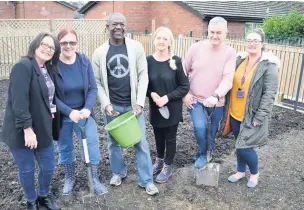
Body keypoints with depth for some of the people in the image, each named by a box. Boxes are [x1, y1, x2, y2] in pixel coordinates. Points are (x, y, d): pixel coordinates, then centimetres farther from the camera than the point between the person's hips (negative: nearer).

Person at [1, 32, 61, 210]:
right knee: (27, 170, 12)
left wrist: (53, 125, 11)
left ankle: (44, 196, 40)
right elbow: (19, 100, -24)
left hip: (43, 129, 7)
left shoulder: (48, 70, 9)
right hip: (22, 131, -7)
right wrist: (27, 128, -25)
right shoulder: (23, 66, -16)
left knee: (49, 167, 14)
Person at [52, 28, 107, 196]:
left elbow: (93, 88, -5)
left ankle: (94, 179, 18)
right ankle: (69, 178, 36)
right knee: (65, 148, 14)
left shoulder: (85, 61, -7)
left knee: (92, 143, -2)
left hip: (83, 112, 1)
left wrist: (87, 108, -20)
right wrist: (69, 111, -23)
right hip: (61, 115, -1)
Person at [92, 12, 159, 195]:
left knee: (141, 143, 4)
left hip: (133, 105, -1)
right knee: (113, 142, 15)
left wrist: (139, 103, -12)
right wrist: (106, 104, -9)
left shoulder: (136, 47, -4)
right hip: (112, 106, 1)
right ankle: (118, 172, 37)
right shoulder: (100, 53, -2)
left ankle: (147, 180, 18)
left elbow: (143, 76, -5)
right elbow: (97, 82, 1)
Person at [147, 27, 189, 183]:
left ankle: (167, 167, 30)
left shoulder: (176, 61, -12)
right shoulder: (148, 61, -7)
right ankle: (159, 160, 43)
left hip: (172, 107, -2)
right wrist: (152, 94, -17)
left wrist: (167, 97, -18)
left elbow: (185, 86, -9)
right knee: (158, 136, 19)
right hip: (155, 107, 2)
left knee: (170, 138, 11)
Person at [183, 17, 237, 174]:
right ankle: (202, 155, 6)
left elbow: (228, 79, -21)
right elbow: (184, 72, 3)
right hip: (195, 99, 0)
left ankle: (210, 155, 41)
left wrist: (215, 96, -37)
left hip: (217, 102, 1)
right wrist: (185, 93, -5)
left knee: (213, 133, 14)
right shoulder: (196, 48, -6)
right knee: (200, 128, -21)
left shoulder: (230, 53, -9)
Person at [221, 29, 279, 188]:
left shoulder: (269, 65, -12)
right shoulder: (239, 59, 4)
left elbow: (269, 94, -14)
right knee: (239, 144, 17)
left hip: (252, 115, -5)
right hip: (235, 113, 5)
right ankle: (240, 171, 39)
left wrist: (260, 117, -17)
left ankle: (255, 173, 27)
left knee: (244, 147, -1)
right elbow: (230, 83, 10)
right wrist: (229, 108, 6)